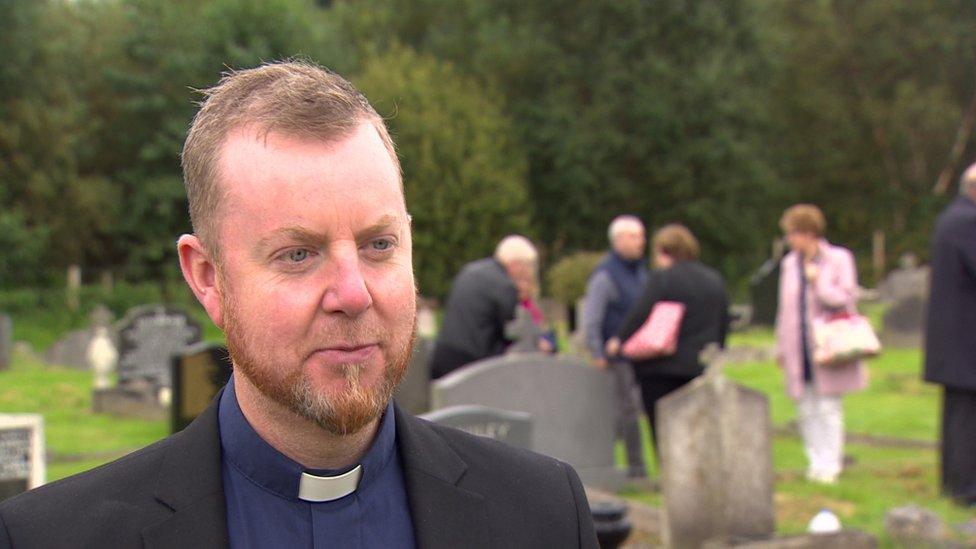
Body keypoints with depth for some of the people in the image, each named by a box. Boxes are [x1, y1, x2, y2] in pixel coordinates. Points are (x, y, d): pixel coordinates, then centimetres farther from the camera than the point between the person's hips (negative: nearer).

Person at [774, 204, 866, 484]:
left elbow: (846, 299, -5)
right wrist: (781, 348, 15)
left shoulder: (839, 259, -3)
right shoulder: (790, 264, 10)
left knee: (828, 408, -3)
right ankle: (815, 461, 11)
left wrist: (818, 282, -13)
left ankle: (830, 464, 1)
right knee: (806, 410, 4)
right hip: (799, 349, 4)